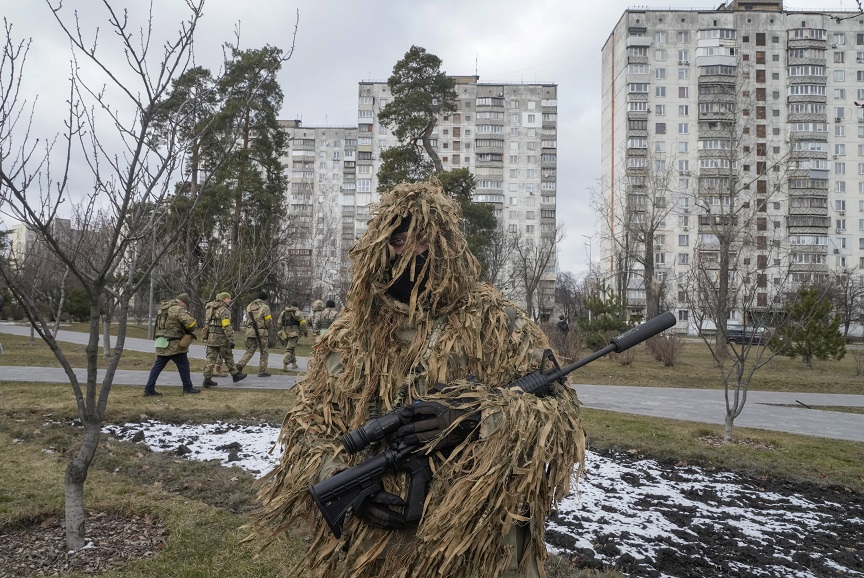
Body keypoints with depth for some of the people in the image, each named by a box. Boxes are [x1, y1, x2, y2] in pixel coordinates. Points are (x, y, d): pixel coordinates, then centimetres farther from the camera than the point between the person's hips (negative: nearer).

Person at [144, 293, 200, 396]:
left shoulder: (163, 308, 15)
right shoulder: (178, 309, -13)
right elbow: (190, 321, -22)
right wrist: (190, 330, 0)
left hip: (161, 342, 8)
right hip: (174, 344, -8)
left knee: (158, 366, 10)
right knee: (183, 365, 5)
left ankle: (149, 389, 7)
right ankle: (188, 387, 13)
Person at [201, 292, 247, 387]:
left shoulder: (211, 308, 15)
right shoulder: (224, 310, -13)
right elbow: (227, 327, -19)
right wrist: (231, 340, -19)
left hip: (210, 337, 8)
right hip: (220, 338, -7)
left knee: (211, 358, 6)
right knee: (228, 357, 7)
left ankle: (207, 379, 3)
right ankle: (235, 375, 19)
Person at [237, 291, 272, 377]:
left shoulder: (249, 306, 10)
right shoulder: (264, 307, -9)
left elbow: (247, 320, 13)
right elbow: (268, 322, -9)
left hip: (250, 331, 5)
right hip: (260, 332, -5)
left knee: (249, 351, 14)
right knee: (264, 352, 7)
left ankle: (240, 365, -7)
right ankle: (262, 371, 8)